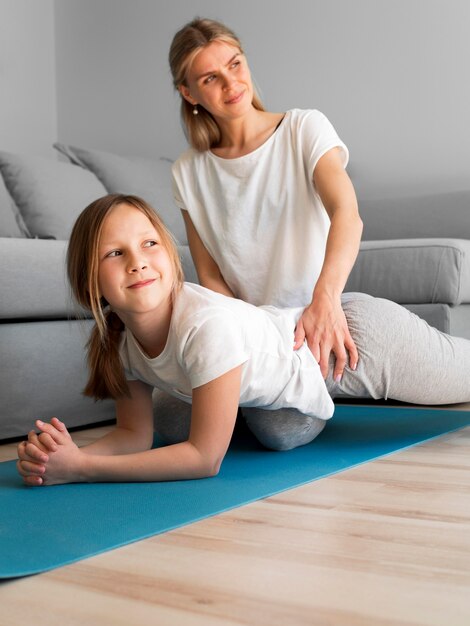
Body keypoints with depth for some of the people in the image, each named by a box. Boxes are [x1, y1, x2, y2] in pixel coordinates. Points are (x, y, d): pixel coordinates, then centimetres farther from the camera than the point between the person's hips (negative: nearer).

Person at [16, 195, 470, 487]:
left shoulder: (207, 324, -40)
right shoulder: (118, 341, -18)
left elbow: (205, 458, -35)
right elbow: (135, 434, -9)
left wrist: (80, 470, -37)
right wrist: (68, 454, -30)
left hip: (360, 335, -5)